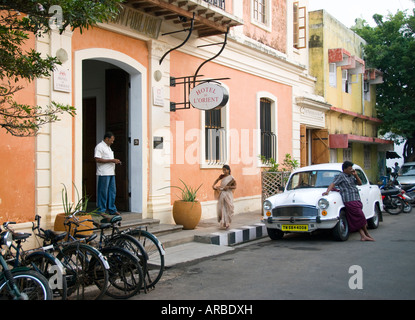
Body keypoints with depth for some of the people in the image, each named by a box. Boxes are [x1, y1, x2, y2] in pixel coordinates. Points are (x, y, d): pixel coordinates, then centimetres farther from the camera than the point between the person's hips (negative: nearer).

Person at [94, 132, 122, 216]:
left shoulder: (108, 147, 21)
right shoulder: (100, 146, -9)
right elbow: (97, 159, -19)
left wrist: (115, 161, 9)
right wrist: (111, 160, -18)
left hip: (111, 173, 9)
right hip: (104, 174, -9)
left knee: (112, 191, 10)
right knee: (103, 192, -4)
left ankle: (112, 209, 17)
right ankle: (101, 210, 2)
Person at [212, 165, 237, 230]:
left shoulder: (231, 178, -4)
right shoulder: (222, 176, 8)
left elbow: (235, 186, -6)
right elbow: (217, 180, 26)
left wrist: (228, 187, -19)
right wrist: (213, 185, 13)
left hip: (228, 194, -4)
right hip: (221, 194, 4)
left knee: (228, 209, -1)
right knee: (222, 209, 0)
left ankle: (227, 224, 6)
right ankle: (223, 223, 7)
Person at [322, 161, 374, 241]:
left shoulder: (351, 176, 20)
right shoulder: (341, 176, -2)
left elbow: (360, 183, 23)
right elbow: (333, 184, -11)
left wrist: (356, 175, 8)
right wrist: (327, 191, -26)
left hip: (357, 201, 7)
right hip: (350, 201, -7)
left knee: (357, 220, 8)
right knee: (361, 218, -5)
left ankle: (363, 236, 9)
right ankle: (367, 234, 10)